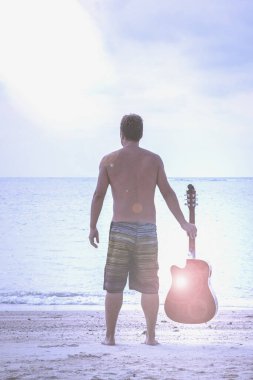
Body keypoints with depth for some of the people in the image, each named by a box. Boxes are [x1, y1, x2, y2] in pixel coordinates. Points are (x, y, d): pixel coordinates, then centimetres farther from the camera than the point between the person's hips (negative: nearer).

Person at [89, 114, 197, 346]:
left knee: (114, 286, 6)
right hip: (147, 230, 1)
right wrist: (184, 223, 10)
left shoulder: (109, 160, 1)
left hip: (120, 229, -1)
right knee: (149, 287, 8)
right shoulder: (154, 159, 4)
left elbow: (99, 195, 1)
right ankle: (151, 336, 11)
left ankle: (110, 336, 7)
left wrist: (93, 227, 9)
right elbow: (168, 193, 4)